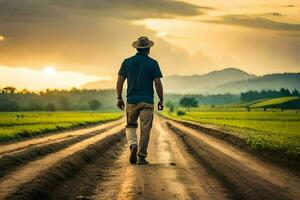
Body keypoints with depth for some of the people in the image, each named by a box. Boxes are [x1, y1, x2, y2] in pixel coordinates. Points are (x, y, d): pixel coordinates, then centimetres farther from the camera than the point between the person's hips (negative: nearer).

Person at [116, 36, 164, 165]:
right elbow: (158, 83, -6)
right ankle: (141, 157, 2)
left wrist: (119, 98, 11)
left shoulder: (127, 62, 3)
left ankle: (133, 145, -9)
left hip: (131, 100, 2)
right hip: (147, 101, -2)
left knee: (131, 126, 17)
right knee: (145, 129, 4)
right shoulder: (153, 63, -2)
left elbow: (120, 82, 2)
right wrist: (161, 100, 4)